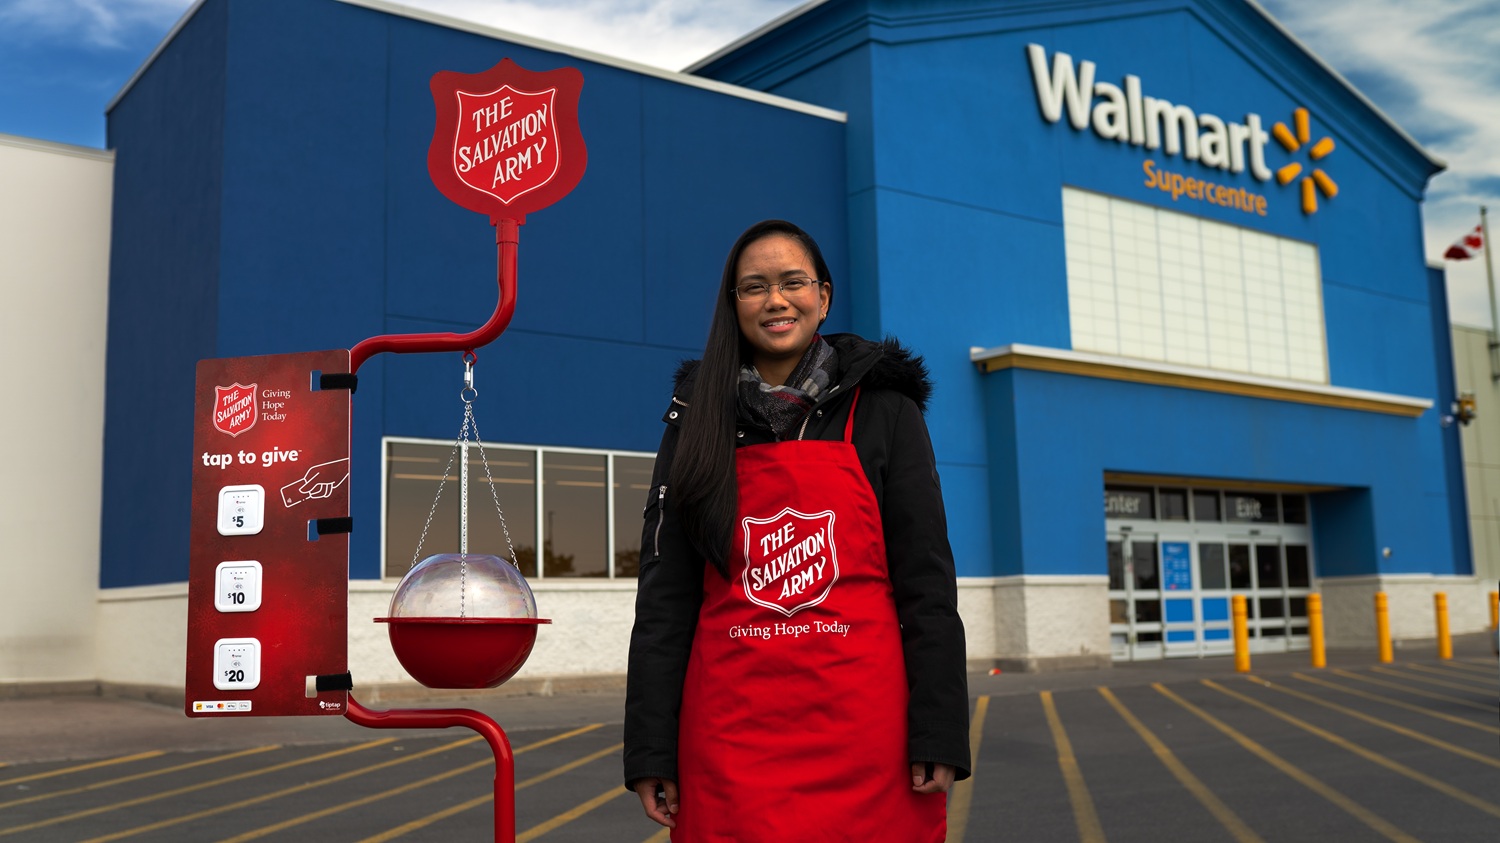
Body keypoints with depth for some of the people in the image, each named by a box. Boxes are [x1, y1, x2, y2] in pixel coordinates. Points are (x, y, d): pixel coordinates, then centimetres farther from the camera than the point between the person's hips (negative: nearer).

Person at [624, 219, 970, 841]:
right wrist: (650, 748, -1)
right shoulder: (698, 423, 9)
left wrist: (938, 735, -8)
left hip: (864, 729, -1)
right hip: (730, 737, 1)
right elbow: (664, 592, 5)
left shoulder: (882, 411, 4)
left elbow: (927, 580, 0)